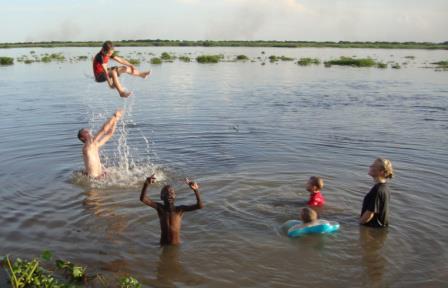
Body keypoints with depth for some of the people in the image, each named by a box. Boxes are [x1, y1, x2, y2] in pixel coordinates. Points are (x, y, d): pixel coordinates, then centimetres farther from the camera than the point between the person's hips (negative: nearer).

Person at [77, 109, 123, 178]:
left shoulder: (95, 145, 11)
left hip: (100, 176, 9)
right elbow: (103, 130, -19)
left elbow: (110, 133, 16)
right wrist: (114, 117, -13)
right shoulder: (87, 146, -13)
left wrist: (116, 119, 8)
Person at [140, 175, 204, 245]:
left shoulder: (180, 209, -13)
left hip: (176, 245, 0)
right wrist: (146, 184, -40)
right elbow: (143, 199, -23)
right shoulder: (160, 208, -11)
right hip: (164, 245, 0)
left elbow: (200, 206, -24)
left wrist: (196, 190, -37)